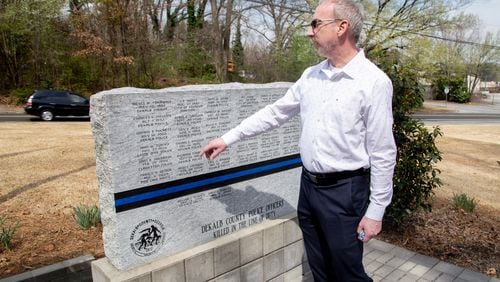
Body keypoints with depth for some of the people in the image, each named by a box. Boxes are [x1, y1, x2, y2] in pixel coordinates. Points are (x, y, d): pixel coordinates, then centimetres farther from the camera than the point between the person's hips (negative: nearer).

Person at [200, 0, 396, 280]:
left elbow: (383, 154, -12)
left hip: (344, 191, -6)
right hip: (309, 185, 6)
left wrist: (376, 210, -11)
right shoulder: (311, 76, 5)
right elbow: (275, 112, 11)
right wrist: (229, 138, 9)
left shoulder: (374, 82, -14)